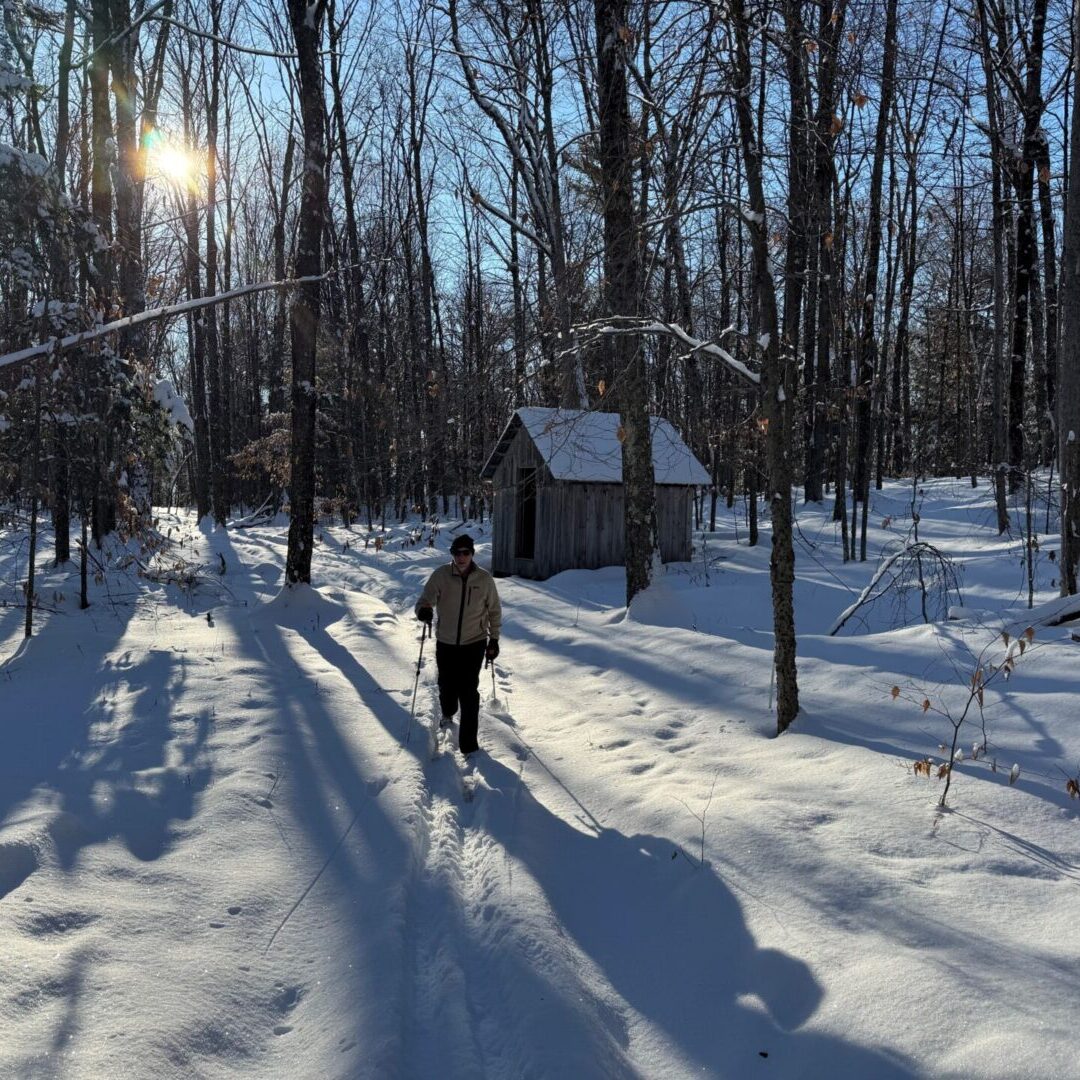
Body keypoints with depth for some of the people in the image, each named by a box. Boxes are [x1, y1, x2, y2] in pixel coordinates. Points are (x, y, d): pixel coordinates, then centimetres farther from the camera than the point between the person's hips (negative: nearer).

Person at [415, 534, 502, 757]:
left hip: (474, 644, -1)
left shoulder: (484, 579, -5)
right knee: (446, 685, 15)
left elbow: (494, 610, 6)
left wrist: (494, 639, 6)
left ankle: (468, 743, 3)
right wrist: (424, 610, -34)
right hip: (445, 643, 1)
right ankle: (448, 713, 49)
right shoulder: (441, 575, -8)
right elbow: (425, 600, -10)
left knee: (469, 692, -6)